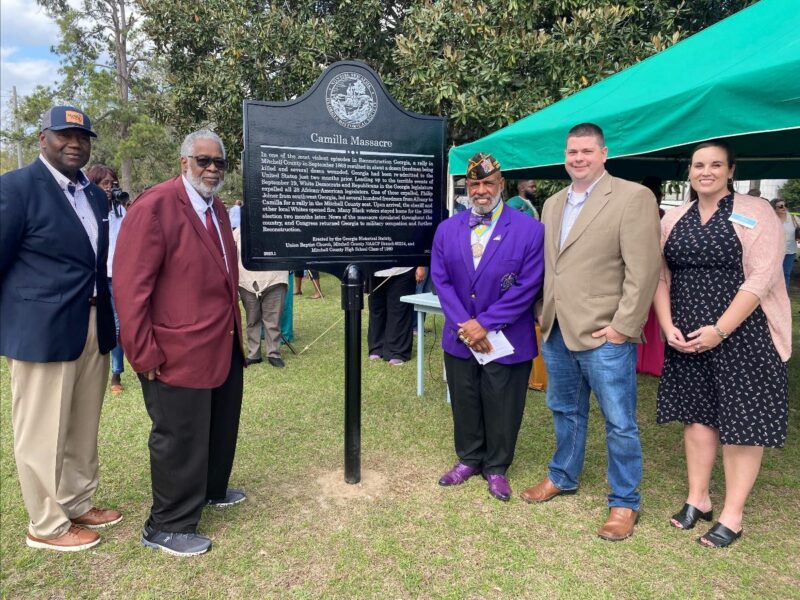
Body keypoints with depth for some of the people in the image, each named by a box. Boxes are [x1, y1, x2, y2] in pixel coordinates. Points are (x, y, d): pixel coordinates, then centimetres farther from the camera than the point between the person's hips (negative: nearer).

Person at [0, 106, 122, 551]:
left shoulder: (97, 196, 12)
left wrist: (108, 318, 15)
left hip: (94, 329, 7)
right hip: (42, 330, -7)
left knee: (84, 428, 17)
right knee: (42, 433, 6)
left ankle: (79, 505, 34)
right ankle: (47, 525, 22)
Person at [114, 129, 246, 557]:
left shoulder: (217, 209, 12)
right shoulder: (154, 206, -16)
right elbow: (130, 285, -19)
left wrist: (235, 328, 16)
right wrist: (144, 353, -19)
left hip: (222, 346, 9)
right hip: (178, 353, -9)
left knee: (220, 427, 22)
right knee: (179, 439, 5)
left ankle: (211, 490, 45)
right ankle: (167, 526, 24)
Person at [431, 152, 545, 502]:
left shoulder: (529, 229, -8)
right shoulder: (447, 229, 3)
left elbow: (527, 286, -12)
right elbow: (441, 280, 0)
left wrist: (485, 323, -15)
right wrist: (464, 325, -12)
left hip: (507, 340, -3)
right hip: (460, 337, 3)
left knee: (501, 408, 10)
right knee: (465, 404, 16)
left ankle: (496, 467, 31)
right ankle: (469, 459, 37)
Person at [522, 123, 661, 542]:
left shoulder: (633, 197, -8)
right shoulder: (553, 204, 13)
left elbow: (643, 270, -14)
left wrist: (622, 327, -16)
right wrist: (543, 311, 10)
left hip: (604, 335, -6)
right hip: (557, 332, 7)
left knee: (619, 423, 6)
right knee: (565, 411, 21)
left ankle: (624, 502, 23)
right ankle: (562, 476, 40)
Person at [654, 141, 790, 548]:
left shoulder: (755, 213, -5)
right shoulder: (674, 219, 9)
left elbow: (761, 278, -13)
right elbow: (661, 275, 8)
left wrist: (720, 330, -18)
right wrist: (667, 326, -5)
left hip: (742, 336, -4)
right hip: (686, 340, 4)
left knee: (740, 421, 2)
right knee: (697, 416, 11)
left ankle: (732, 515, 15)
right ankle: (697, 499, 26)